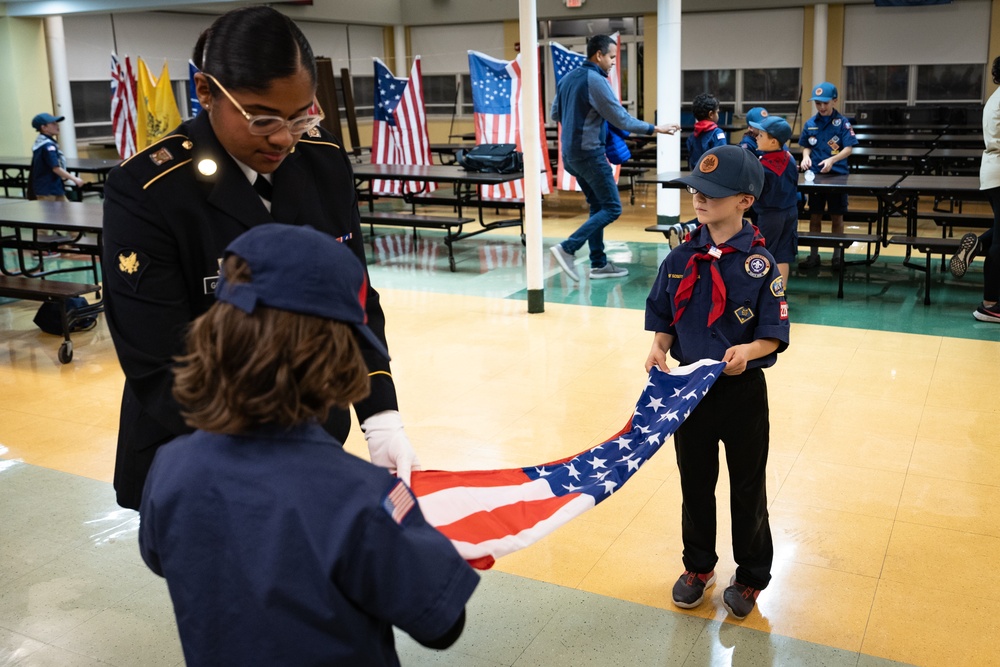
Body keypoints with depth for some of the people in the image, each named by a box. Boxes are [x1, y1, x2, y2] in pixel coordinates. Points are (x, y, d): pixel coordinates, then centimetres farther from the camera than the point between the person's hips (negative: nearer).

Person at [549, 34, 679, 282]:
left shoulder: (567, 78, 11)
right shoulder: (596, 80, -14)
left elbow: (555, 114, 20)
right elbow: (622, 119, -14)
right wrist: (654, 129, -5)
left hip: (570, 154, 9)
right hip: (589, 153, -9)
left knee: (598, 207, 15)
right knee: (612, 208, -4)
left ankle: (599, 264, 15)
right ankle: (567, 248, -13)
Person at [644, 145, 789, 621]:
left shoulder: (760, 264, -14)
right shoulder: (680, 259, -3)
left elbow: (775, 335, -12)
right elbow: (665, 320, 5)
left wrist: (748, 350, -32)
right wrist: (660, 349, -15)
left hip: (742, 390, -3)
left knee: (747, 488, 14)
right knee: (695, 483, 19)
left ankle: (750, 576, 34)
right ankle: (698, 567, 40)